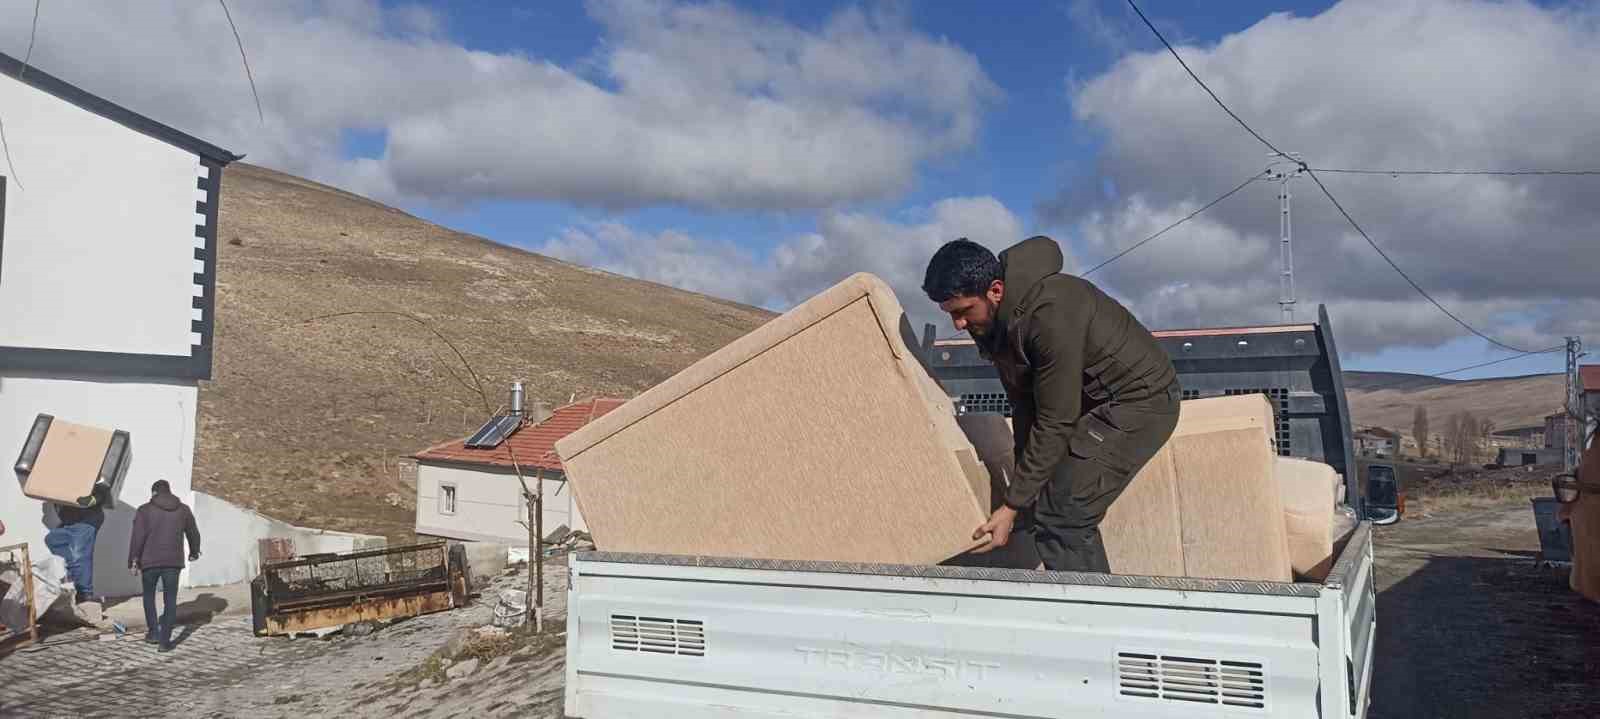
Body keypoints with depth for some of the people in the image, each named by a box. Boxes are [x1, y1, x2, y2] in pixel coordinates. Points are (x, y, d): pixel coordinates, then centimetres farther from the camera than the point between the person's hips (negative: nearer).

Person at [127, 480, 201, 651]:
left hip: (150, 561, -1)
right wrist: (194, 552, 36)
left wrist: (133, 561, -5)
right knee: (170, 600, 5)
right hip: (173, 561, 1)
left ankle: (153, 632, 21)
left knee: (149, 595, 21)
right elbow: (193, 534, 19)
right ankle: (165, 640, 1)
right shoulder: (183, 510, 9)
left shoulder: (145, 510, -1)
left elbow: (137, 538, -10)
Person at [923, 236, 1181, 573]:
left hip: (1140, 402, -9)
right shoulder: (994, 320, -5)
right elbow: (1024, 404, 5)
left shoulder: (1052, 316, -33)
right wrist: (1023, 484, 10)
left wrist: (1012, 507, -24)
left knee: (1059, 516, -16)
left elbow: (1054, 424, -29)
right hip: (1094, 401, 9)